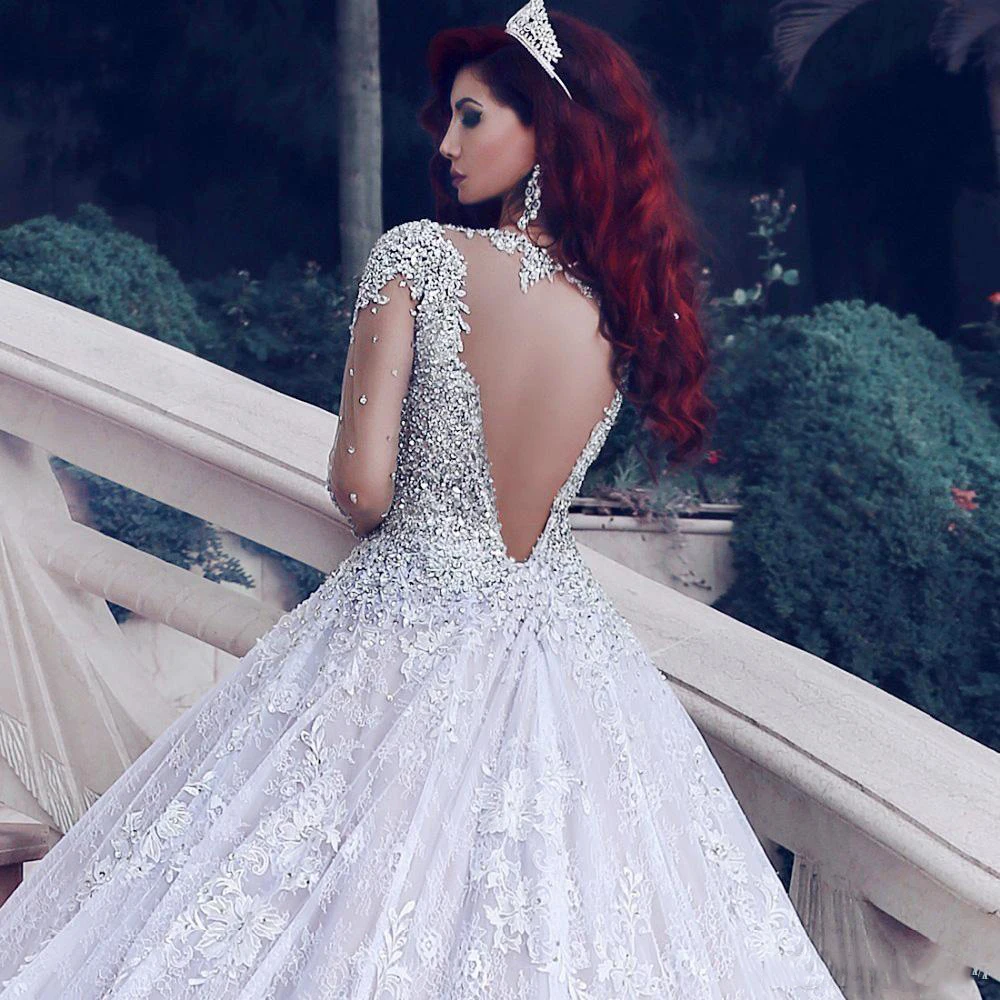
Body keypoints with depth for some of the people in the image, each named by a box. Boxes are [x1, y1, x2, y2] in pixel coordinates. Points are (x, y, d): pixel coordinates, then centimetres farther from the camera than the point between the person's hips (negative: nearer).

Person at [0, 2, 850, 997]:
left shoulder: (418, 255, -14)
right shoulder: (629, 303, -2)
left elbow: (359, 484, -15)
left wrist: (384, 526, 5)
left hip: (404, 629, -4)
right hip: (562, 646, 4)